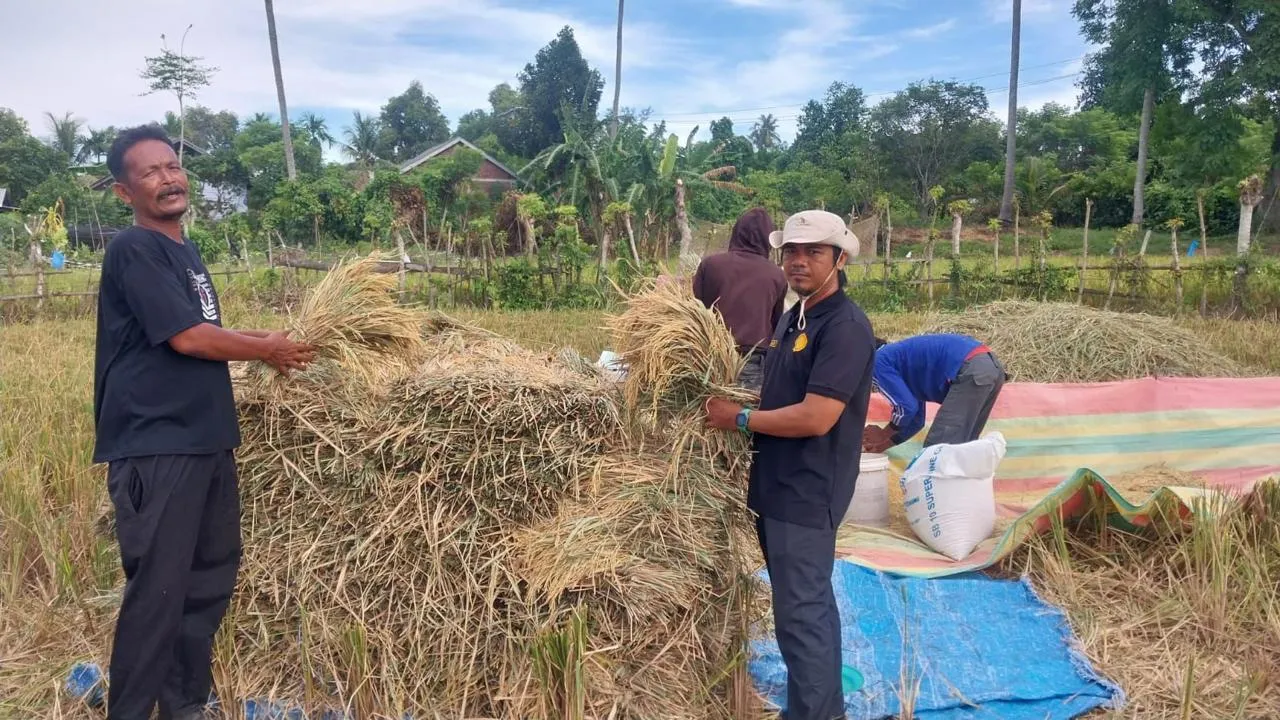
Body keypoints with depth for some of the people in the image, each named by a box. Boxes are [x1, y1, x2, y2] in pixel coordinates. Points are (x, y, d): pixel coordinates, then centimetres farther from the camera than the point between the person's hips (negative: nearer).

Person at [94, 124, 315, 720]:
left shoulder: (184, 250, 16)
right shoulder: (133, 249, -12)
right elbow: (186, 338, -18)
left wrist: (263, 340, 9)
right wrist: (266, 350, -5)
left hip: (205, 438, 9)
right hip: (154, 446, -9)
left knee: (212, 574, 16)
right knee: (158, 589, -4)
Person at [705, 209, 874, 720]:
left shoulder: (846, 326, -17)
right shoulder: (791, 318, 11)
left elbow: (815, 418, -24)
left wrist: (739, 419, -14)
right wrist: (743, 410, 2)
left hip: (807, 494, -9)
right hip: (777, 486, 9)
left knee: (800, 613, 0)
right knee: (811, 603, 20)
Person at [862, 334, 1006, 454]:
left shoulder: (879, 362, 5)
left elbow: (907, 408, -2)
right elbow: (916, 420, 34)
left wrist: (883, 435, 15)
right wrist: (883, 444, 37)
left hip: (971, 372, -10)